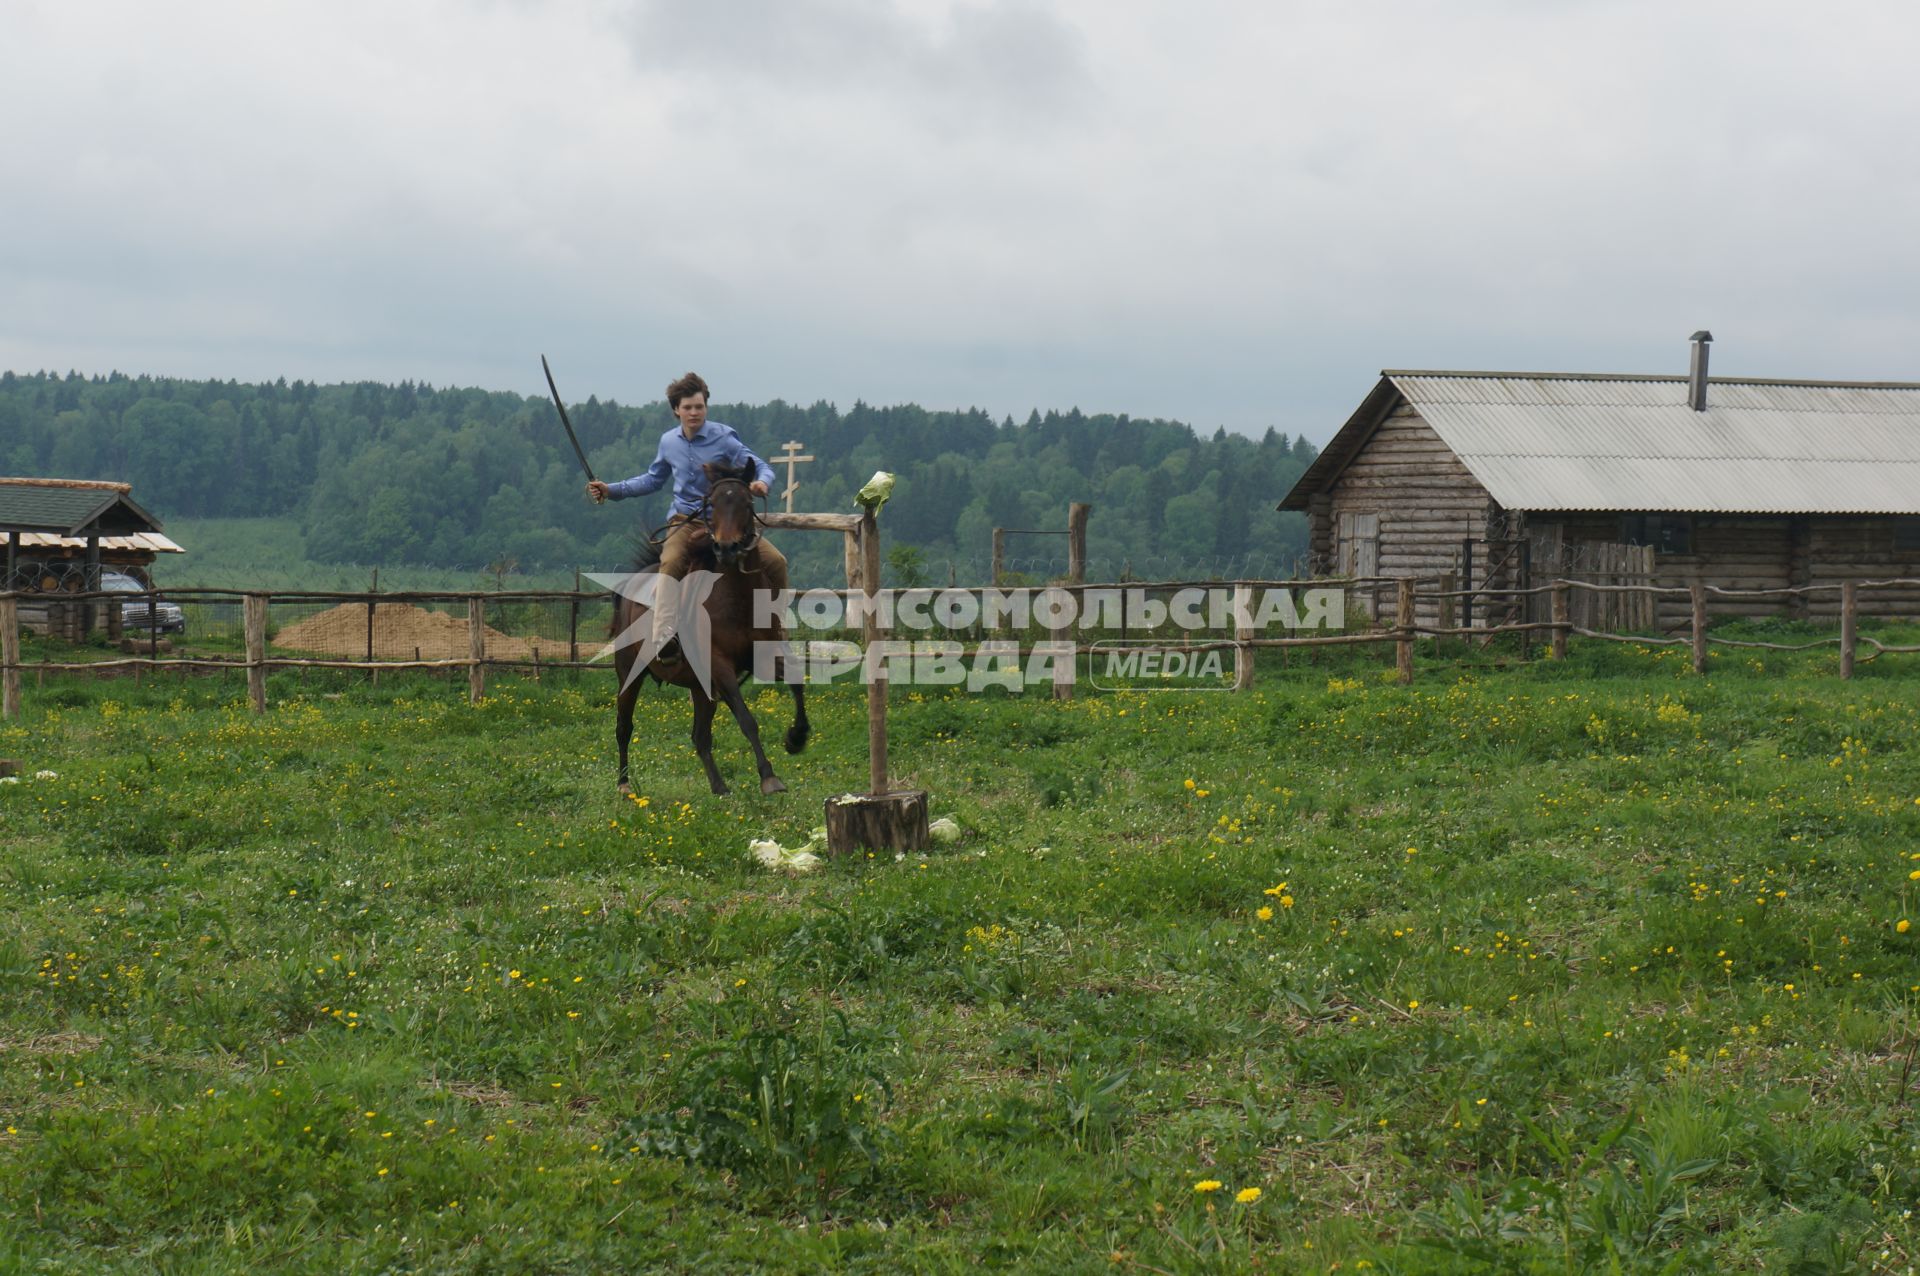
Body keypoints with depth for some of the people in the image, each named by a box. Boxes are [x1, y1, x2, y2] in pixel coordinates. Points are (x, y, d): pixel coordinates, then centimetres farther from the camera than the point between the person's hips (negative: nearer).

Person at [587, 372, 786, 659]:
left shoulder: (723, 437, -5)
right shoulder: (668, 442, 7)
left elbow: (760, 467, -8)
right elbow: (653, 479, 24)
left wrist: (762, 482, -33)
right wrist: (611, 490, 18)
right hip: (685, 522, 1)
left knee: (775, 562, -16)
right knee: (670, 564, -32)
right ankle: (662, 639, -37)